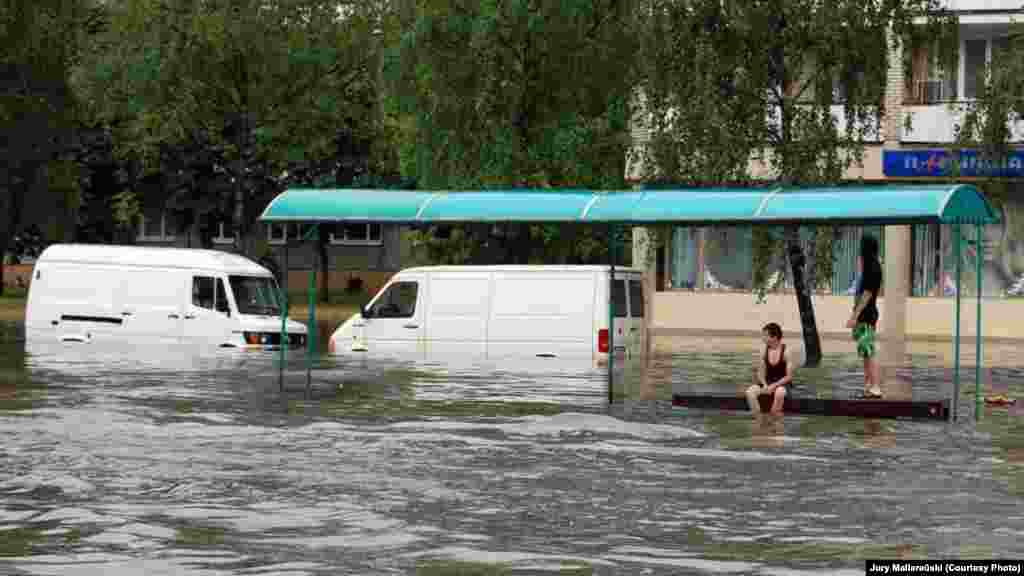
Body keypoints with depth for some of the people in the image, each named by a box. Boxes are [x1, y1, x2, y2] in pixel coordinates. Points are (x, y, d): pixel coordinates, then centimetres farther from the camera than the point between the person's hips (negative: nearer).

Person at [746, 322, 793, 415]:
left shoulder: (785, 352, -11)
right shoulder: (764, 351, 0)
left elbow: (788, 377, -10)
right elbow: (760, 373, 6)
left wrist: (774, 386, -20)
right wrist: (765, 385, -13)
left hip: (782, 383, -4)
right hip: (767, 382, 4)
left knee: (779, 392, -40)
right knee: (750, 392, -24)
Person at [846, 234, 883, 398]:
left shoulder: (872, 268, -15)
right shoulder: (871, 266, 15)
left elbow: (867, 294, -19)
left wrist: (855, 315, -19)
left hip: (866, 314, -10)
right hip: (865, 314, 10)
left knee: (870, 353, -11)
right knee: (866, 353, 14)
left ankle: (875, 388, -13)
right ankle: (868, 387, 20)